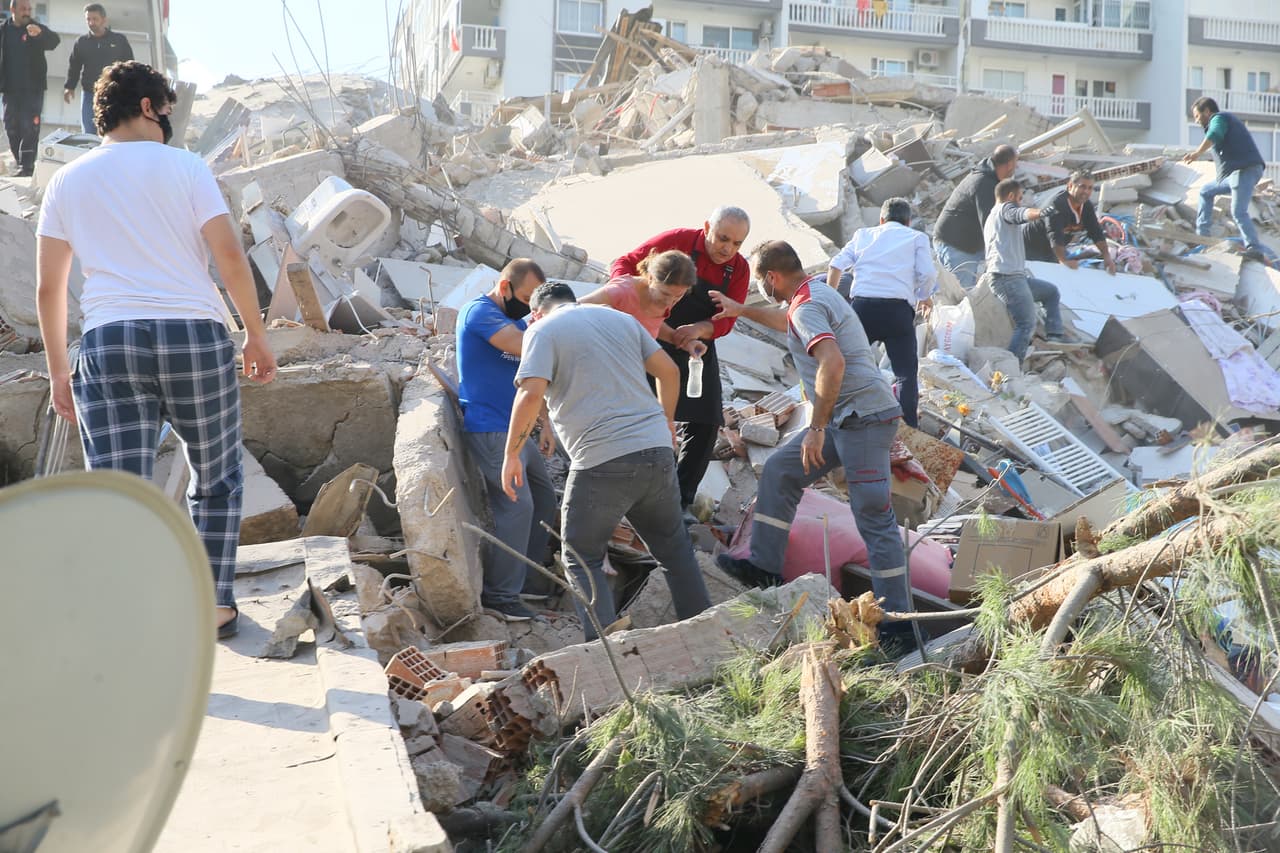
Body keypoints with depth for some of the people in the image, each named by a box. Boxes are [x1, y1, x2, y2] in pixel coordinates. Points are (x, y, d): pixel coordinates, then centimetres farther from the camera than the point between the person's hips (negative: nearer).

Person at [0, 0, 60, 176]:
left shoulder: (37, 28, -2)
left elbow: (54, 41, -23)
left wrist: (39, 33, -44)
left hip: (33, 89, -4)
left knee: (29, 128, -8)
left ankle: (26, 167, -7)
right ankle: (18, 163, 20)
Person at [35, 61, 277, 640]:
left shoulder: (67, 181, 13)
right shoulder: (184, 166, 4)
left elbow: (48, 288, 11)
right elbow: (230, 255, -6)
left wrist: (57, 369, 18)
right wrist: (257, 334, 3)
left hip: (109, 342, 2)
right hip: (194, 333, -2)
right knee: (216, 479, 16)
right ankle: (214, 605, 21)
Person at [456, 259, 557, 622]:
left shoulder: (516, 319, 17)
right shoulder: (480, 310, -12)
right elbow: (524, 347, -27)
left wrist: (545, 425, 15)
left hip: (517, 429, 10)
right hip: (489, 429, -10)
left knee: (544, 497, 13)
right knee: (517, 504, -17)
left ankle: (529, 574, 24)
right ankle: (500, 594, -9)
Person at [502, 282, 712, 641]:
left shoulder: (543, 330, 2)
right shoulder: (619, 317, 19)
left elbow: (531, 394, -13)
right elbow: (668, 370, 16)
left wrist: (512, 454, -3)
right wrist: (667, 418, 32)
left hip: (602, 461, -5)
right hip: (657, 450, 6)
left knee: (582, 558, 10)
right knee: (673, 545, 21)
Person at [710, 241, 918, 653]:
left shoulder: (808, 307, -16)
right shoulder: (816, 292, 17)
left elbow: (832, 363, -31)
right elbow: (787, 322, 41)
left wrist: (816, 427, -27)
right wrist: (741, 310, 44)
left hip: (863, 417, -11)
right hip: (846, 417, 11)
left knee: (873, 516, -8)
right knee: (779, 471, 13)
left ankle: (897, 620, -3)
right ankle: (765, 567, 18)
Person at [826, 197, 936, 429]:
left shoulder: (863, 234, 23)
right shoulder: (917, 237, 16)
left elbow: (836, 265, 11)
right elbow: (928, 273, 2)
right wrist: (924, 297, 20)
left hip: (862, 305, 2)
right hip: (898, 307, -2)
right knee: (907, 373, 7)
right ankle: (908, 427, 2)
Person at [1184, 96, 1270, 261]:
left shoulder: (1218, 118, -1)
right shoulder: (1227, 120, 29)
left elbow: (1213, 136, -24)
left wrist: (1197, 153, -38)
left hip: (1244, 170, -10)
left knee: (1238, 212, -20)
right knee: (1206, 191, 23)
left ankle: (1255, 249, -28)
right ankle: (1202, 234, 21)